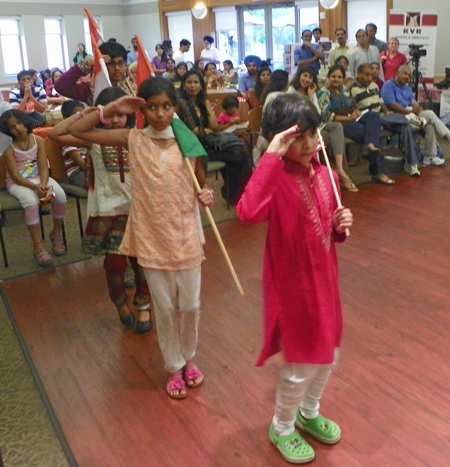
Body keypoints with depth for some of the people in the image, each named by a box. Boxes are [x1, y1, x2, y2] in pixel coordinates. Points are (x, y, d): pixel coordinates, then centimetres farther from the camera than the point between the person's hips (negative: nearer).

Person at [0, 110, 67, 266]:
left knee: (60, 195, -27)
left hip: (39, 178, 3)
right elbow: (16, 177, -16)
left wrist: (43, 184, -27)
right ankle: (38, 246, -26)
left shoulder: (38, 141, -2)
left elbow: (44, 168, -6)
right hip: (17, 182, -3)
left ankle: (56, 233, -2)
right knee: (31, 201, -36)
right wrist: (35, 187, -31)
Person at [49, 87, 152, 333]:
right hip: (108, 210, -1)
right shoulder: (94, 139, -5)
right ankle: (121, 305, 34)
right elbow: (55, 134, -16)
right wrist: (82, 114, -17)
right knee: (115, 263, 5)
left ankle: (143, 305, 36)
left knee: (140, 259, 11)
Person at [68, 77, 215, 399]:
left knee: (190, 306, 13)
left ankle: (189, 359, 39)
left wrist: (207, 196, -15)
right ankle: (174, 367, 34)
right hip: (152, 239, 0)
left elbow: (202, 184, 7)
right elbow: (77, 131, -4)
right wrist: (112, 109, -13)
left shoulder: (189, 143, -4)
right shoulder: (133, 140, -5)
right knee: (165, 309, 12)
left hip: (186, 236, 1)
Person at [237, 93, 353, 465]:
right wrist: (271, 156, -40)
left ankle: (309, 412, 50)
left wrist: (341, 225, -9)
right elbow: (248, 213, -45)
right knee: (301, 365, 8)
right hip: (293, 284, -7)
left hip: (325, 278, 7)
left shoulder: (325, 175, 0)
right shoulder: (277, 180, -21)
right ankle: (281, 428, 36)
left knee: (328, 355, 22)